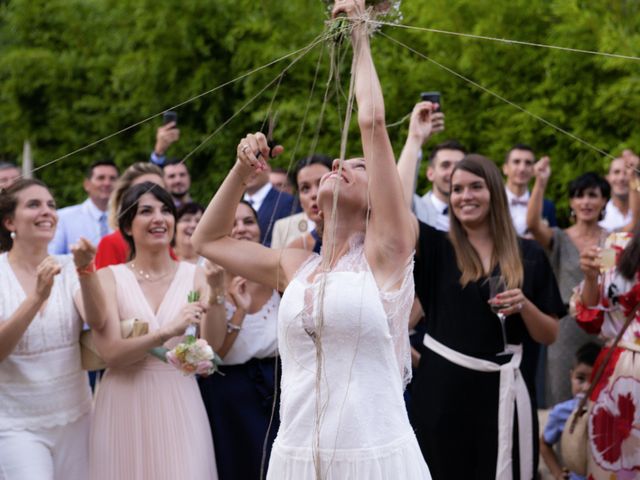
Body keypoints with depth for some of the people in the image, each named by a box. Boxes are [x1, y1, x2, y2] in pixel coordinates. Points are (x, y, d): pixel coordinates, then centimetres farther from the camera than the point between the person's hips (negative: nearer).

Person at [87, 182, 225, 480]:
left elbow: (212, 346, -4)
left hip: (180, 407, 1)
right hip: (125, 407, -1)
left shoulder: (193, 275, 2)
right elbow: (110, 352, -12)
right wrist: (167, 332, -25)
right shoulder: (109, 278, -1)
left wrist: (215, 294, -18)